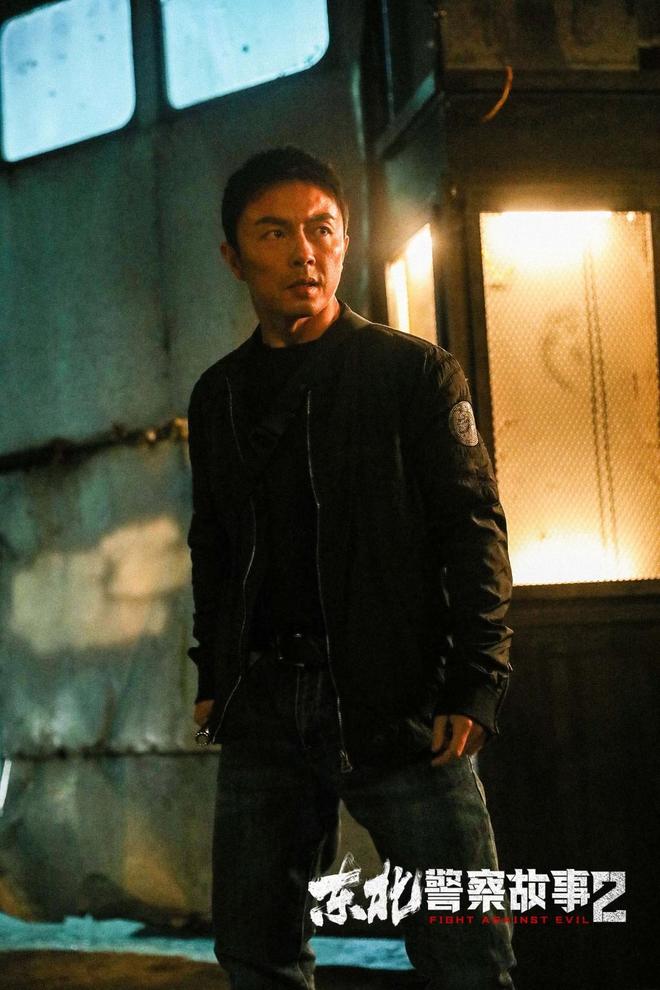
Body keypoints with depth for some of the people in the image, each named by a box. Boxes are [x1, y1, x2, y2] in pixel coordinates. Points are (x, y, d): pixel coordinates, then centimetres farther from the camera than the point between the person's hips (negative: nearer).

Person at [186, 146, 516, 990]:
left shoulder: (415, 372, 1)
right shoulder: (218, 395, 14)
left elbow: (474, 532, -3)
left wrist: (473, 687, -11)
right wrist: (213, 680, 13)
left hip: (401, 708, -4)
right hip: (262, 714, 4)